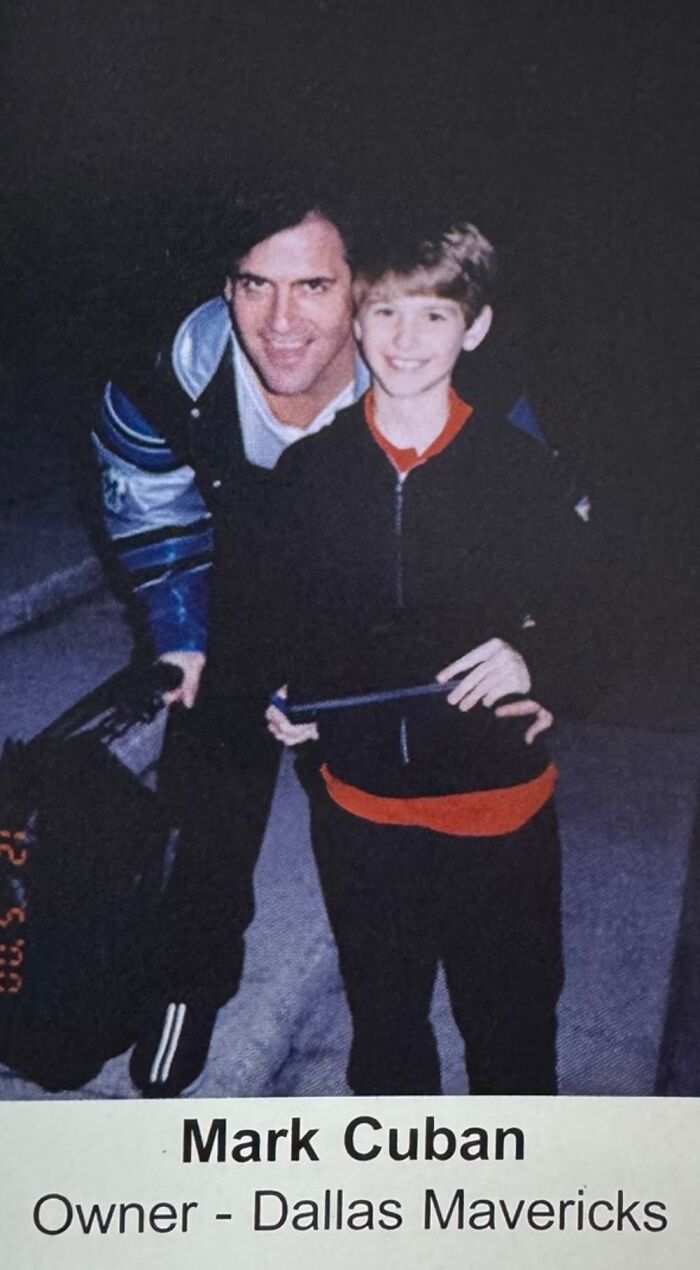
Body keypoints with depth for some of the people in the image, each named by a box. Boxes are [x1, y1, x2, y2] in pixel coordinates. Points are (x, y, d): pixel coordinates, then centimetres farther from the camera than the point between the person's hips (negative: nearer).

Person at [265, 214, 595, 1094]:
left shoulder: (520, 467, -7)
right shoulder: (308, 468, 0)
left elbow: (576, 606, 0)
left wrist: (535, 663, -19)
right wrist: (294, 704, -5)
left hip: (499, 802, -2)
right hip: (360, 801, 2)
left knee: (510, 1019, 14)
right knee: (382, 1018, 21)